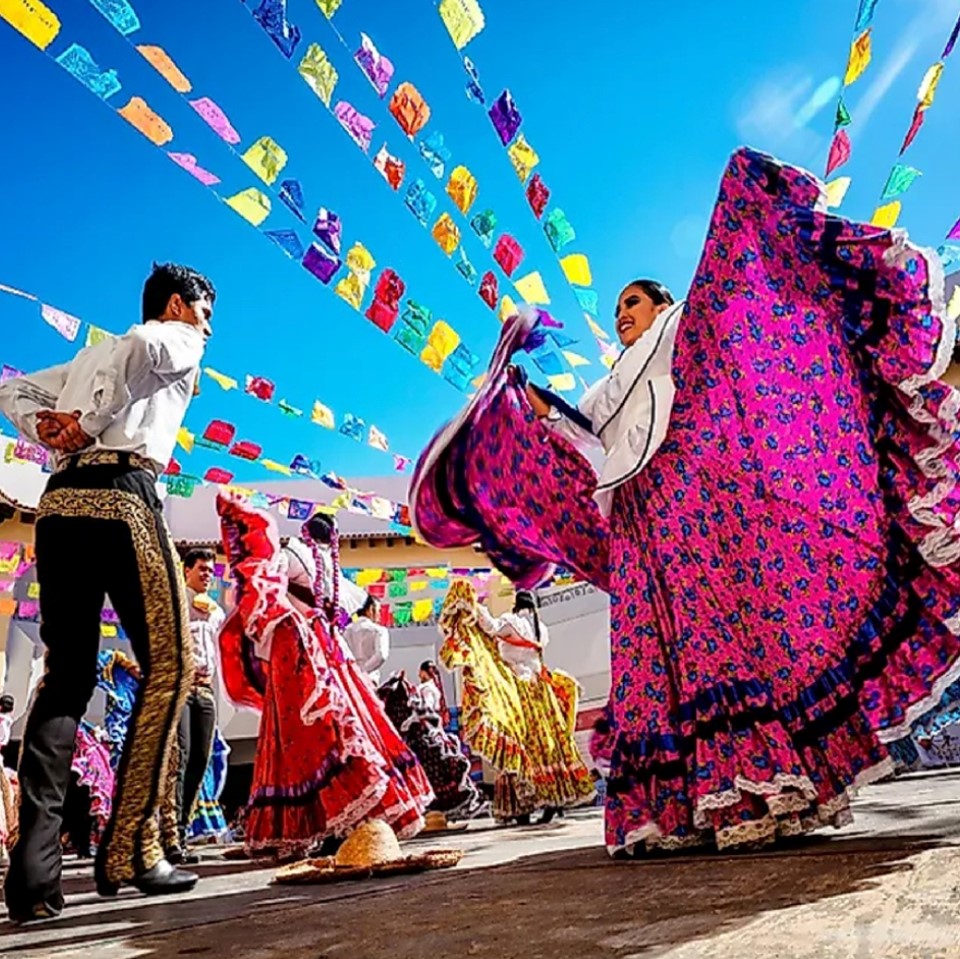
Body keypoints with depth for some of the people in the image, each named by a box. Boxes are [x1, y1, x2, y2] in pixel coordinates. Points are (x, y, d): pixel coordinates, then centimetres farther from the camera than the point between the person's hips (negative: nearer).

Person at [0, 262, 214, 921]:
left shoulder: (91, 355, 32)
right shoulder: (179, 340, 11)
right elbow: (141, 347, -13)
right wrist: (92, 422, -8)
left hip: (59, 502, 7)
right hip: (121, 497, -7)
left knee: (66, 678, 5)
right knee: (169, 664, -3)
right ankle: (130, 849, -5)